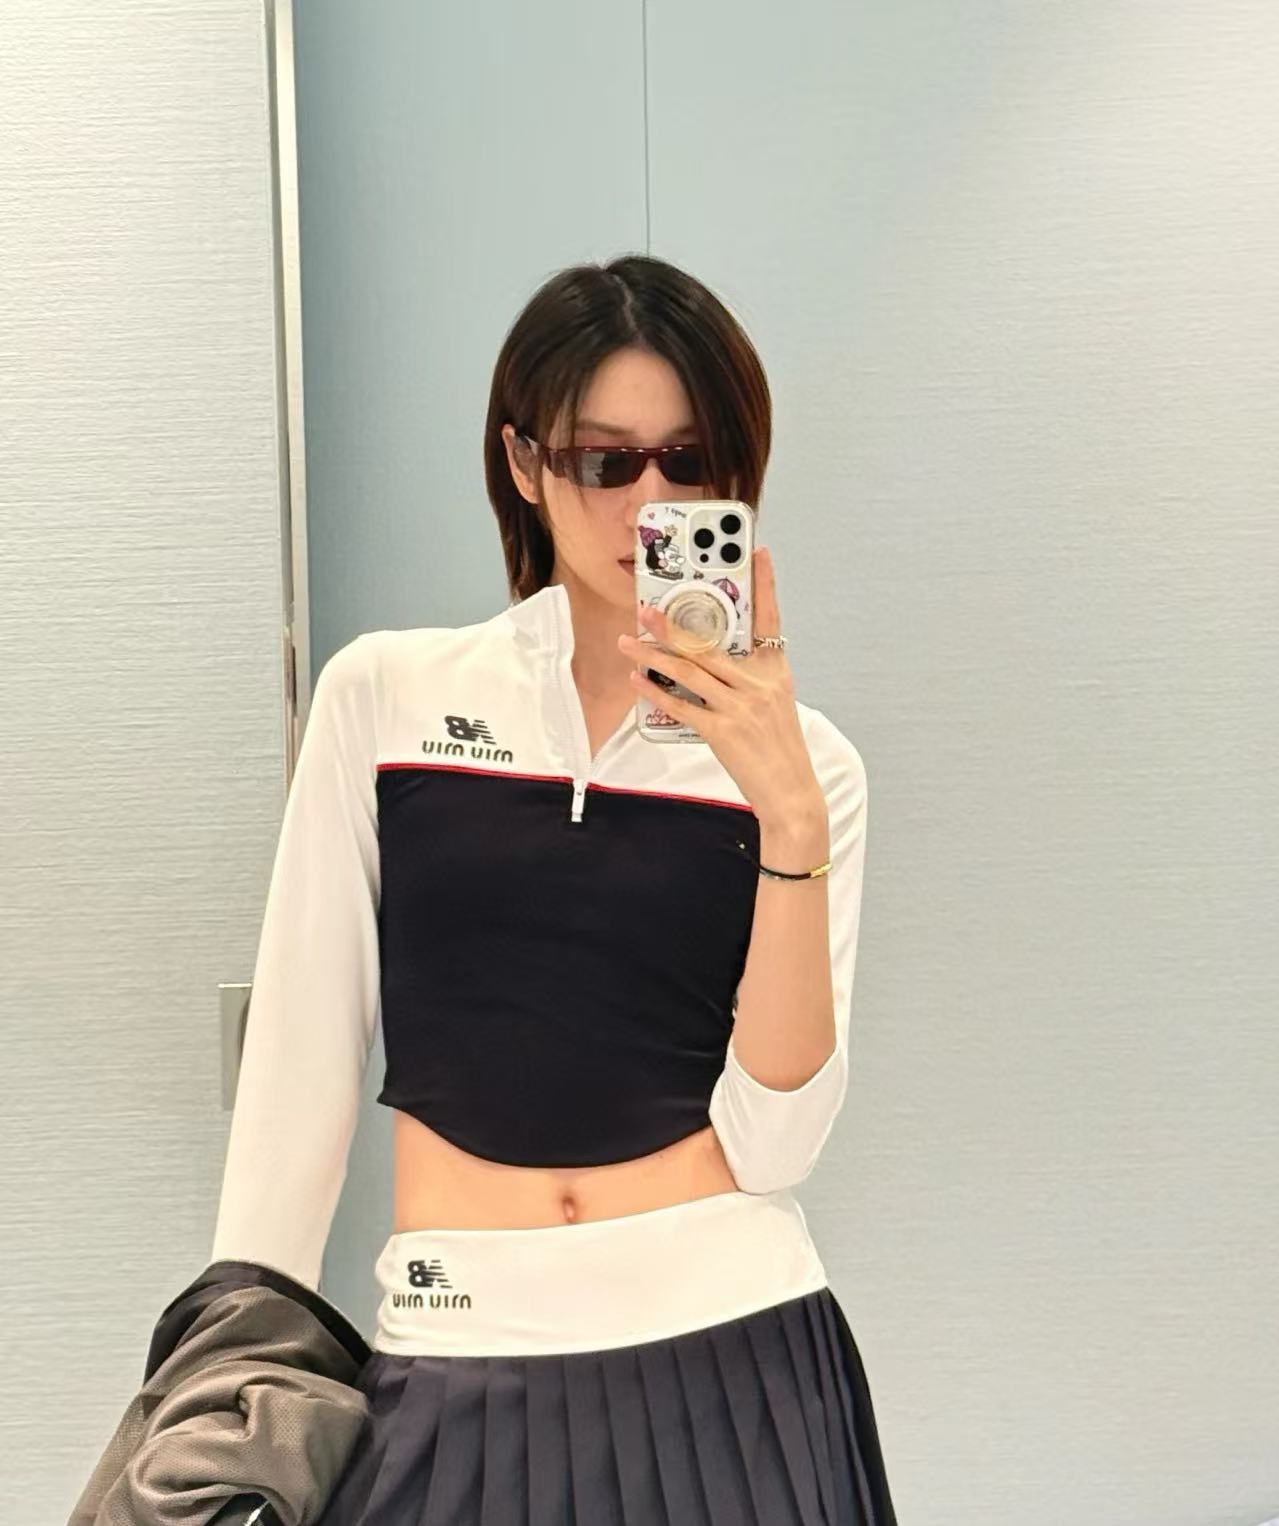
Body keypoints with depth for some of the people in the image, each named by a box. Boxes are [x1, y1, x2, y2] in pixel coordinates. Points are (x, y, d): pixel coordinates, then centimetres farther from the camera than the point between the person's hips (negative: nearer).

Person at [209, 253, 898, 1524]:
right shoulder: (385, 696, 0)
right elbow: (298, 1062, 4)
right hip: (453, 1365, 0)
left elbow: (772, 1139, -8)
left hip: (728, 1352, 0)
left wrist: (789, 816, -16)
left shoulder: (801, 761, 1)